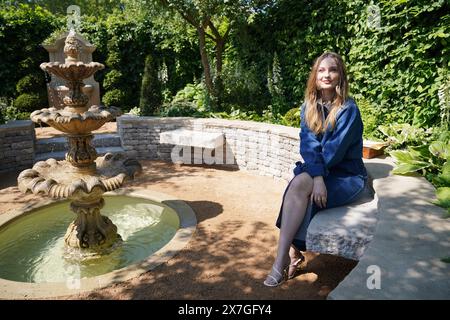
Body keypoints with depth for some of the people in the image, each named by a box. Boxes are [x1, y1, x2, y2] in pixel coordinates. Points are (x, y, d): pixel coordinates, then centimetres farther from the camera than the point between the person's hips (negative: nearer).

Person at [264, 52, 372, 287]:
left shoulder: (348, 109, -9)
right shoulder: (308, 107, 6)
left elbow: (335, 149, -16)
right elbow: (308, 144, -8)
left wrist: (310, 176, -13)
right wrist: (317, 177, -24)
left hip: (347, 177, -4)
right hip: (317, 172, 4)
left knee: (301, 183, -32)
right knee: (299, 184, -31)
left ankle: (283, 256, -25)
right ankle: (293, 252, -24)